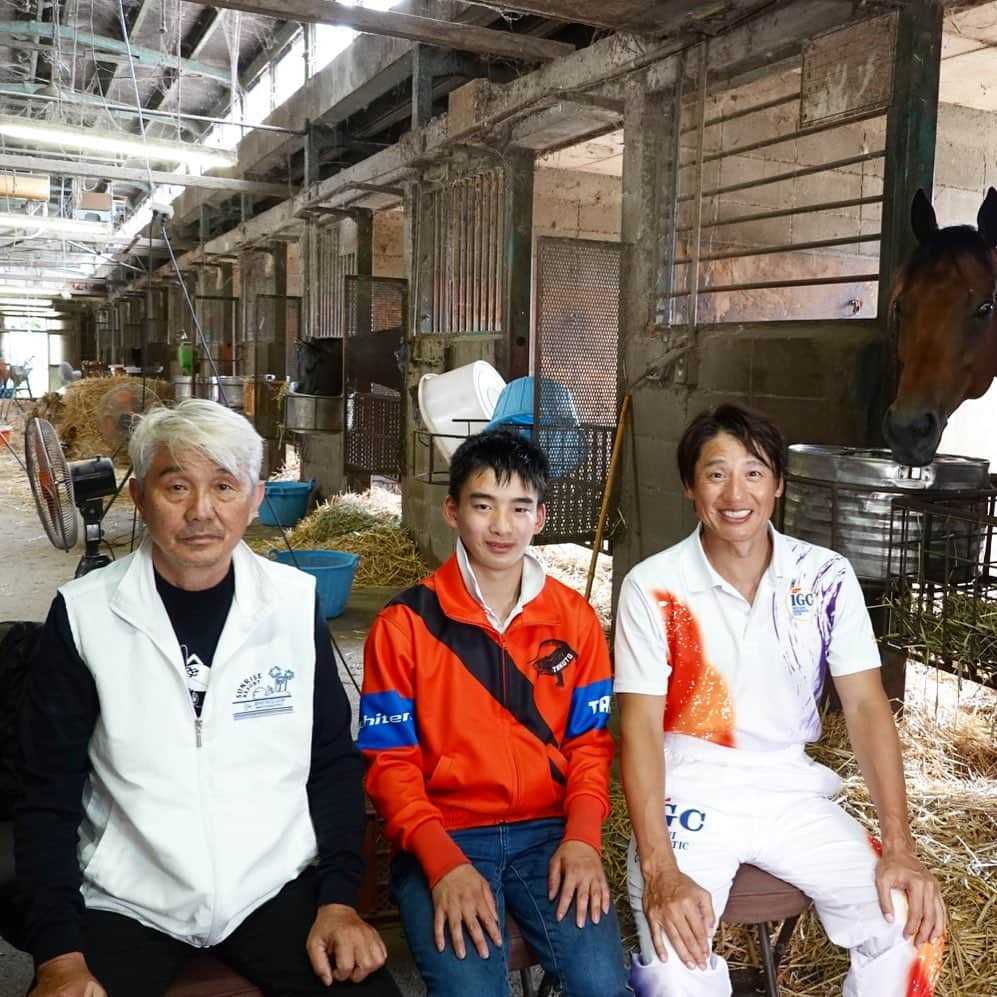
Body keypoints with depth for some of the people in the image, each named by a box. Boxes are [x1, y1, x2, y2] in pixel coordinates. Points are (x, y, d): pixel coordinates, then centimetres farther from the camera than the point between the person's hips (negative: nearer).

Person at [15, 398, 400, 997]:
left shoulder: (296, 601, -3)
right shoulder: (83, 613, -6)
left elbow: (335, 761, 3)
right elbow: (49, 794, -2)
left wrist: (339, 896, -5)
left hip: (275, 886, 0)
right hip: (125, 900, 0)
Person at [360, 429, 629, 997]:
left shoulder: (575, 617, 5)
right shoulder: (404, 624, -4)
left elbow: (590, 742, 7)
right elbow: (391, 763, -4)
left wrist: (583, 837, -10)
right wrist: (444, 861, -17)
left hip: (550, 829, 2)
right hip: (444, 835, -2)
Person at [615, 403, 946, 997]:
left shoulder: (827, 578, -3)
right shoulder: (653, 588, -11)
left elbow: (866, 706, -2)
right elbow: (641, 727, -13)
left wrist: (900, 848, -10)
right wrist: (660, 871, -23)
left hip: (791, 790, 3)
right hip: (690, 793, -3)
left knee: (912, 919, -15)